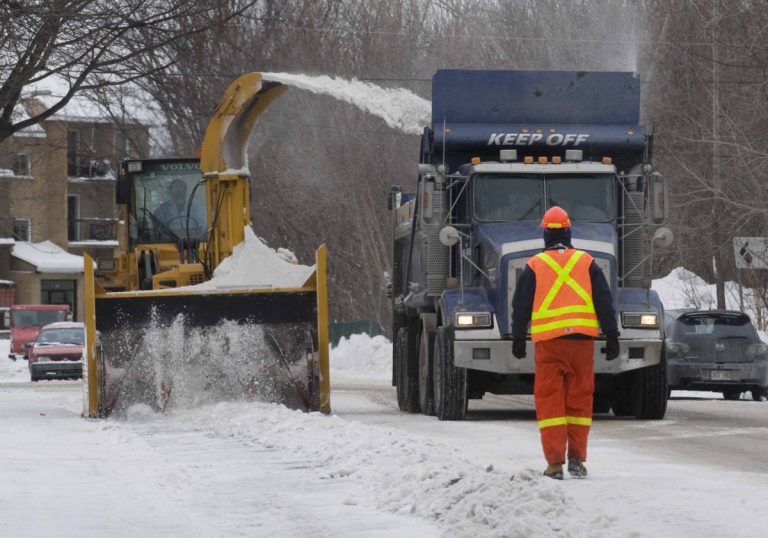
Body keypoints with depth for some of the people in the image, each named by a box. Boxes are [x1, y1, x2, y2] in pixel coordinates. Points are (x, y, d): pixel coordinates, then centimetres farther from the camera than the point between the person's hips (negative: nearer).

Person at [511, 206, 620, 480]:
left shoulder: (534, 266, 4)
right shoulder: (586, 263, 7)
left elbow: (521, 306, 6)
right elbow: (604, 301, 6)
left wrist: (518, 339, 15)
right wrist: (612, 336, 9)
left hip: (548, 342, -1)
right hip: (582, 339, 1)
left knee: (550, 402, 0)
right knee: (579, 400, 9)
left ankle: (555, 462, -6)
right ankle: (577, 460, 9)